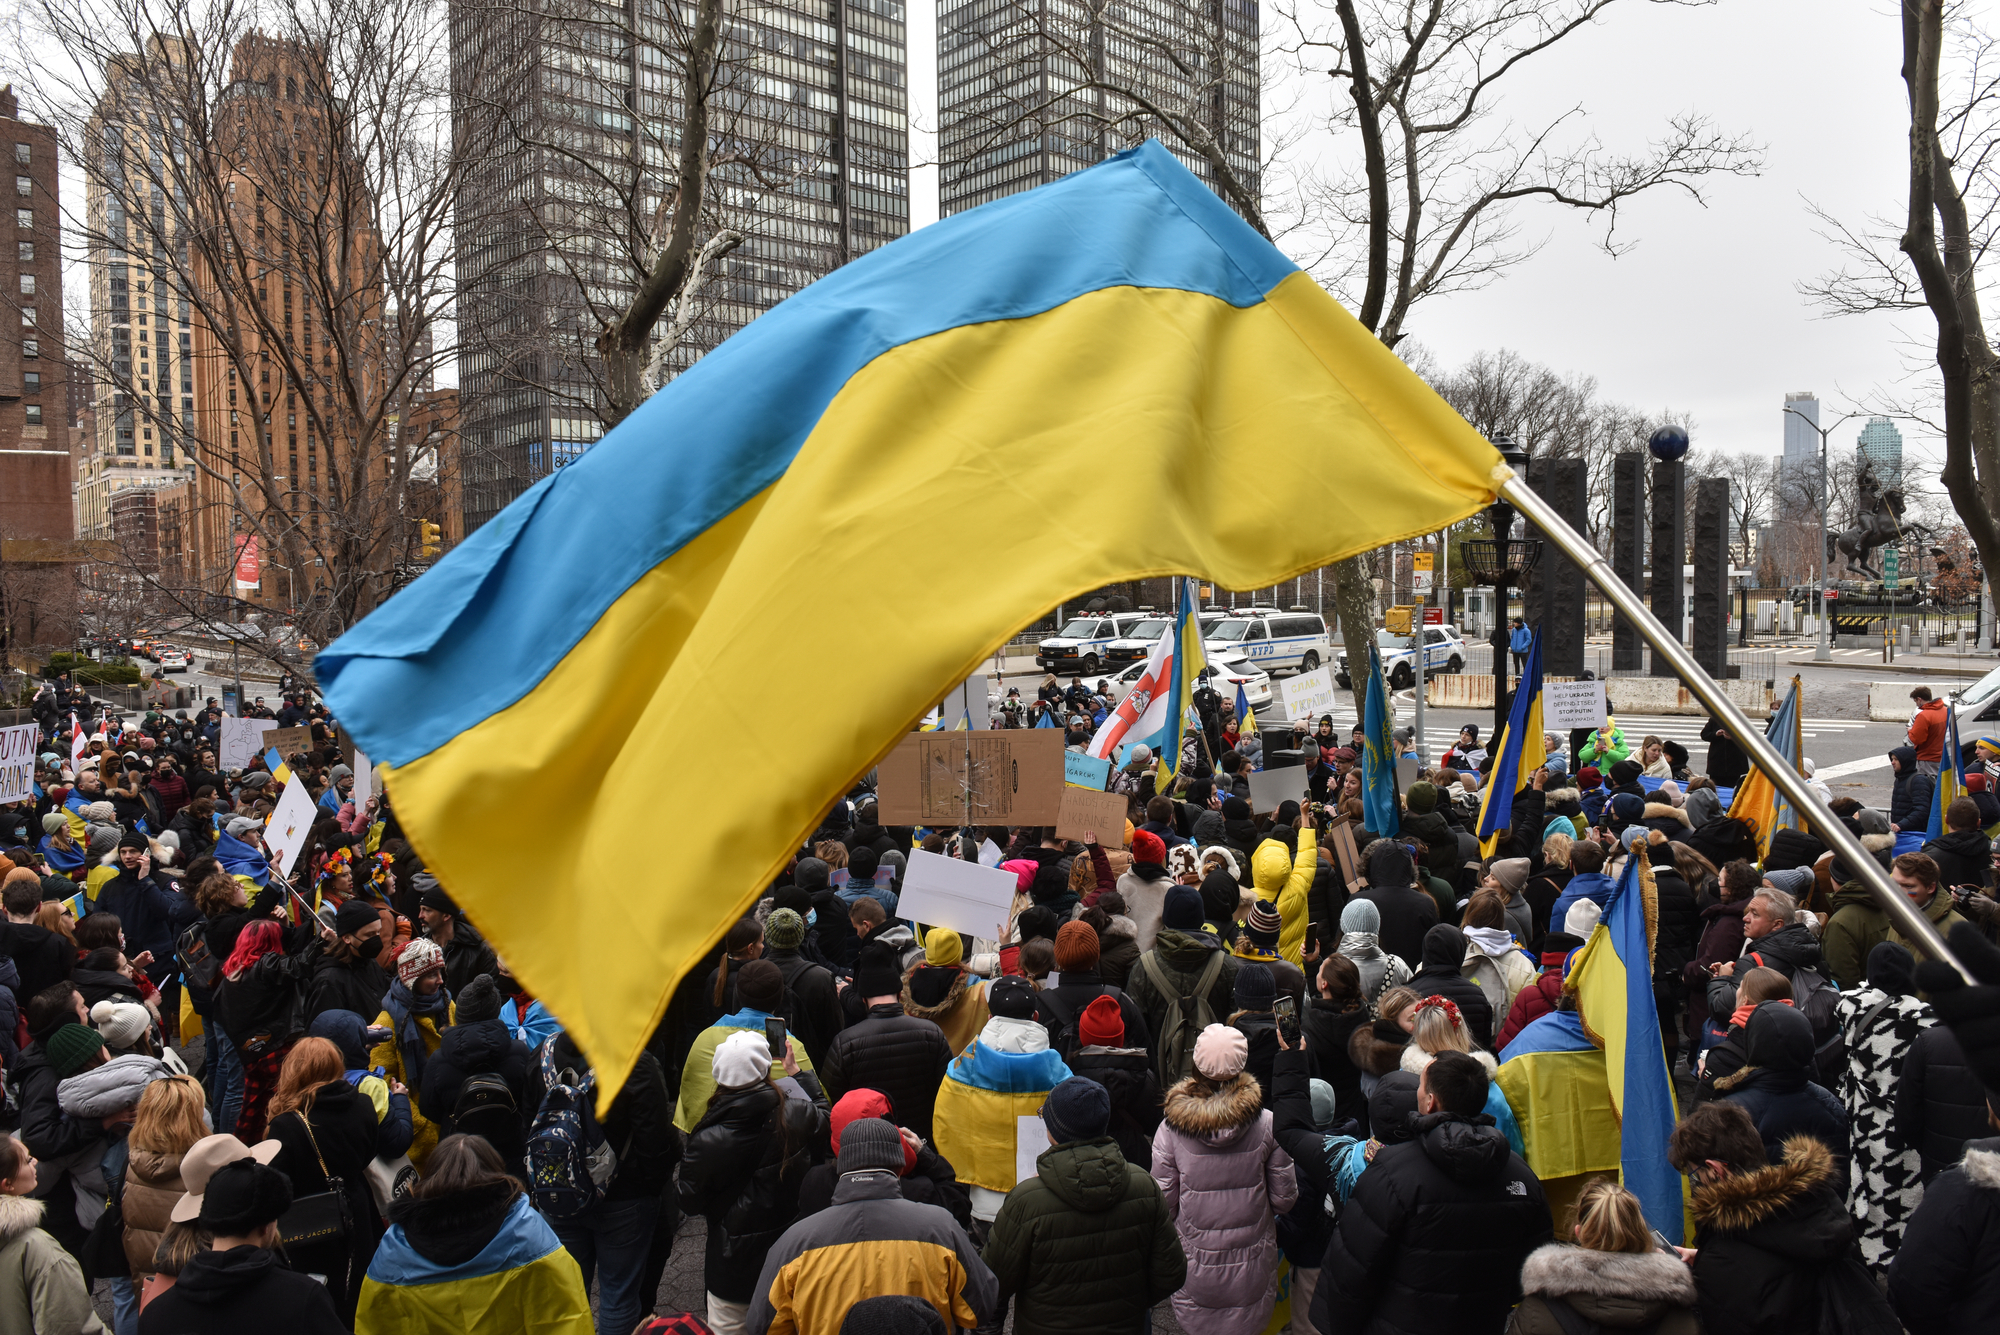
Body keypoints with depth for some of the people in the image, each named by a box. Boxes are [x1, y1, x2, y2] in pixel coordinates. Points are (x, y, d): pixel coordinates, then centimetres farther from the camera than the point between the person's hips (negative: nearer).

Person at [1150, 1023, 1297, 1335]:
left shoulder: (1170, 1128, -18)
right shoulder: (1267, 1123, -17)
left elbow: (1164, 1204, -8)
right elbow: (1285, 1198, -6)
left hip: (1196, 1265, 0)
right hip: (1252, 1266, 1)